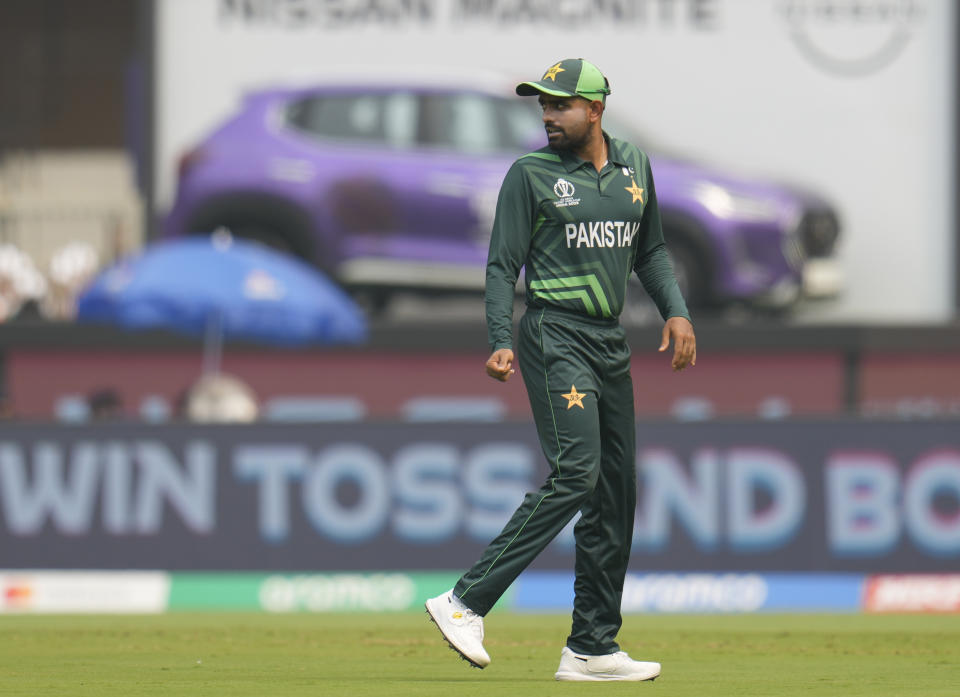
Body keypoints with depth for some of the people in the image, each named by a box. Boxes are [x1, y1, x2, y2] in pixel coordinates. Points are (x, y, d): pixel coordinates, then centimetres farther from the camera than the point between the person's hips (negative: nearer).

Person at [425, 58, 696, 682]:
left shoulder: (635, 167, 13)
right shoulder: (532, 174, -2)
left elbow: (650, 251, 22)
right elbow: (503, 266, -3)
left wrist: (676, 311, 7)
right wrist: (502, 344, -15)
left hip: (611, 344, 7)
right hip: (556, 336, -7)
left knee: (617, 490, 5)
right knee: (576, 473, -21)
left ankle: (593, 649, 10)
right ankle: (466, 603, -21)